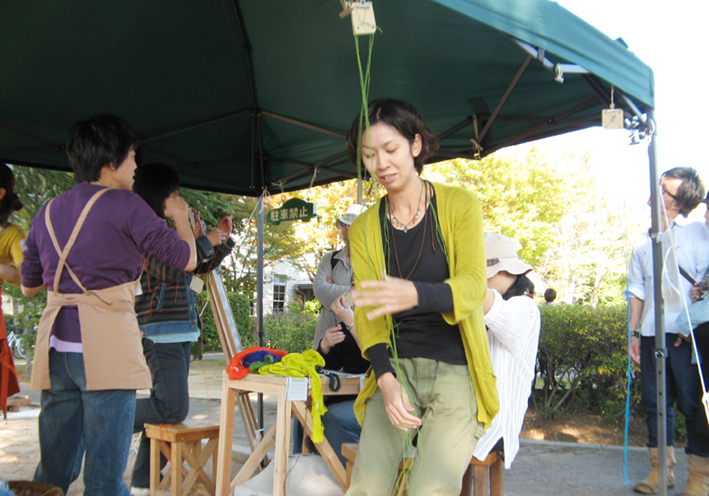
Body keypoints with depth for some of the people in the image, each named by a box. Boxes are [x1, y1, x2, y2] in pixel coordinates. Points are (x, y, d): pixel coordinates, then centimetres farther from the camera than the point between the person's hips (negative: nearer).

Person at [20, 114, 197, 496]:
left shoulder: (48, 212, 13)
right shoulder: (124, 205, -6)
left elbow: (29, 285, 21)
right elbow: (186, 259, -2)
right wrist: (180, 217, 16)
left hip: (56, 346, 7)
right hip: (105, 348, -6)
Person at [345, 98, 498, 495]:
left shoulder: (460, 205, 0)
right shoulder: (364, 229, 8)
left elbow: (474, 287, -13)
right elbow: (367, 313, 3)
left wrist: (415, 294, -34)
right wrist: (386, 380, -15)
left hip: (456, 369, -2)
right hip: (396, 368, 3)